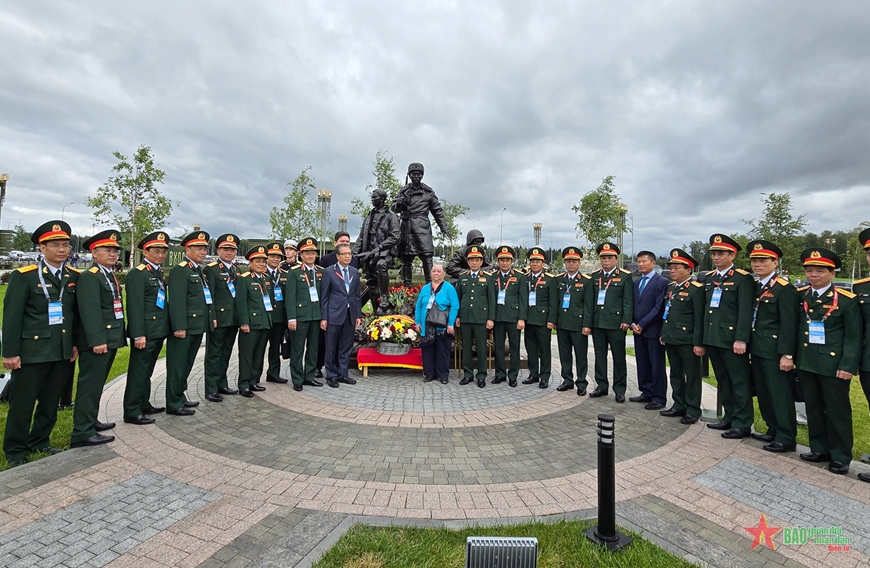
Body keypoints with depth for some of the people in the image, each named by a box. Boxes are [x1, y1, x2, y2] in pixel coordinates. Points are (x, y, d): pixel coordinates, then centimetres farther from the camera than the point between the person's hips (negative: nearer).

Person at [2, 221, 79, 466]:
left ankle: (40, 441, 31)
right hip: (32, 350, -4)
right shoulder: (24, 276, -8)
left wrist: (75, 343, 9)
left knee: (51, 402, 15)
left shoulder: (74, 276, 6)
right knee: (22, 403, 8)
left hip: (62, 351, 4)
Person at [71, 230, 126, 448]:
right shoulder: (89, 277, -13)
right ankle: (82, 433, 2)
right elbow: (90, 312, -22)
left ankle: (90, 421, 30)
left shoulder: (111, 276, 16)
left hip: (111, 340, 9)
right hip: (97, 342, -9)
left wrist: (118, 337, 18)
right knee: (89, 385, -4)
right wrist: (97, 340, -27)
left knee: (97, 384, 18)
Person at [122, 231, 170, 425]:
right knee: (138, 371, 0)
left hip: (158, 331, 9)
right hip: (145, 333, -9)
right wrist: (138, 335, -22)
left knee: (147, 371, 18)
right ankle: (132, 411, 9)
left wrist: (165, 329, 15)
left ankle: (144, 405, 30)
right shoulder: (137, 274, -12)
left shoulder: (159, 273, 15)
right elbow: (135, 307, -18)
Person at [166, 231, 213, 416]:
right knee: (177, 365, 1)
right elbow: (177, 302, -19)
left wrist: (211, 317, 15)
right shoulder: (179, 271, -12)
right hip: (184, 327, -9)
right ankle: (174, 404, 11)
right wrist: (179, 327, -24)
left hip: (198, 326, 9)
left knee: (187, 364, 18)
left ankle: (180, 397, 29)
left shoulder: (199, 270, 17)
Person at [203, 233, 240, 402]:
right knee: (214, 355, 3)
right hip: (218, 319, -7)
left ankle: (222, 385, 26)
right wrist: (212, 318, -17)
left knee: (225, 354, 15)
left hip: (233, 320, 7)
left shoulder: (236, 270, 13)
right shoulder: (210, 269, -7)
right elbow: (208, 296, -12)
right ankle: (211, 390, 10)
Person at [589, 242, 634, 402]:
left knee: (619, 357, 4)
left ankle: (619, 389, 14)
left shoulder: (625, 276, -1)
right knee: (599, 356, 11)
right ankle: (601, 386, 21)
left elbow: (628, 300, -5)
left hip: (616, 323, -4)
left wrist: (626, 321, -12)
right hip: (597, 322, 4)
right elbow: (591, 299, 11)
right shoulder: (594, 276, 11)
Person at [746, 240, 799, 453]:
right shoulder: (755, 287, 12)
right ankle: (773, 430, 27)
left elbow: (789, 325, -15)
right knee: (764, 394, 15)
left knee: (780, 395, 0)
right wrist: (749, 345, 13)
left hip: (774, 352, -8)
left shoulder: (784, 288, -11)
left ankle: (786, 438, 10)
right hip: (757, 350, 8)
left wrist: (786, 354, -18)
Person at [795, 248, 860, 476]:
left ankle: (840, 457, 19)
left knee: (837, 410, 6)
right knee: (813, 408, 13)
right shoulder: (799, 296, 4)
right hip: (805, 362, 4)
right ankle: (819, 449, 26)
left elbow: (853, 336, -8)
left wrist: (848, 365, -14)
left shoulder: (846, 299, -7)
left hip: (833, 364, -4)